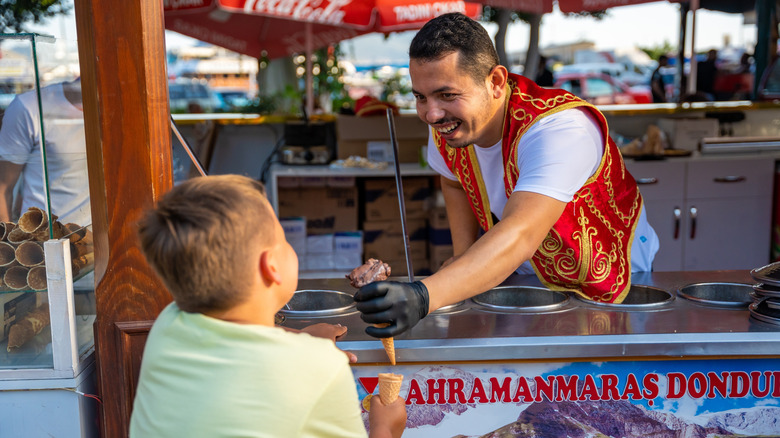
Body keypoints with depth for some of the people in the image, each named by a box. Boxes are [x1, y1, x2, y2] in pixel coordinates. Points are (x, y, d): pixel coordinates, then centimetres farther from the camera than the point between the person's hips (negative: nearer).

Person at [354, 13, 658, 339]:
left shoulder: (560, 129, -33)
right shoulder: (447, 120, -11)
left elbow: (519, 236, -47)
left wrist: (423, 296, -59)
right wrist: (465, 262, -1)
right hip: (519, 275, 5)